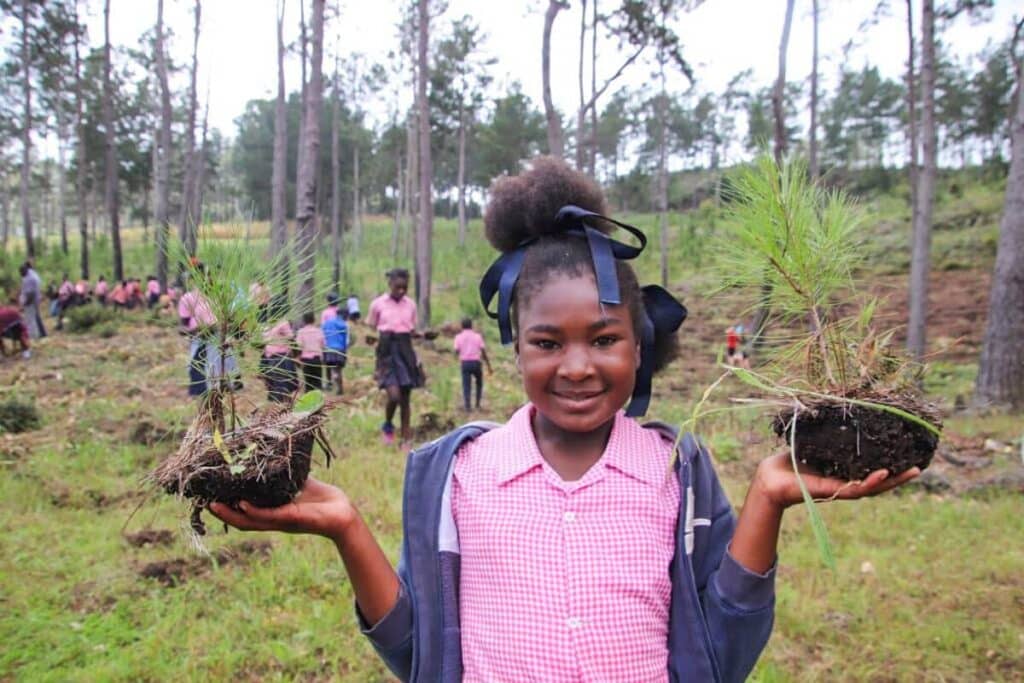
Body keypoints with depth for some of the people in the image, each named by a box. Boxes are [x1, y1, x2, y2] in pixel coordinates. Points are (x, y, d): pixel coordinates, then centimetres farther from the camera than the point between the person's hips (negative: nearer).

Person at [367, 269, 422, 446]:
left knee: (405, 398, 4)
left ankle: (406, 438, 13)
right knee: (394, 395, -16)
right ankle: (387, 426, 14)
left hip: (405, 351, 3)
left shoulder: (410, 305, 8)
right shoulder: (378, 304, 0)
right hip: (387, 350, -3)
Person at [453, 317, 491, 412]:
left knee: (466, 385, 3)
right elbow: (483, 351, -3)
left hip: (465, 363, 0)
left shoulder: (459, 337, 3)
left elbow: (456, 351, -4)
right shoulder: (477, 336, 2)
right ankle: (477, 404, 17)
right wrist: (488, 365, 2)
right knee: (479, 383, 20)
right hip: (476, 362, 0)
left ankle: (467, 406, -6)